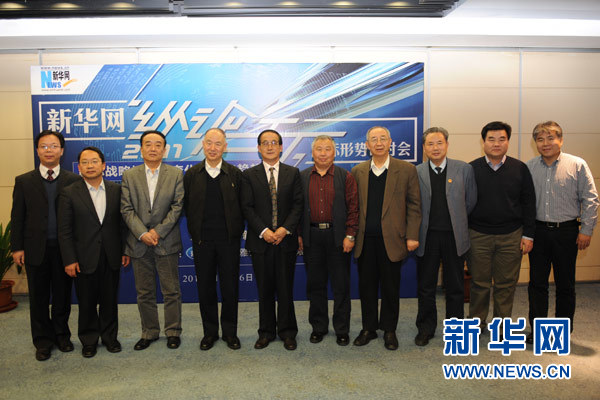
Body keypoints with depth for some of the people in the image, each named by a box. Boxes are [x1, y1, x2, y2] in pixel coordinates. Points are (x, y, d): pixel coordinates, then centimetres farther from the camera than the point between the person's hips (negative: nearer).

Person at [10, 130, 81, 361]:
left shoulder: (73, 181, 0)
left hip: (64, 247, 0)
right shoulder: (24, 181, 3)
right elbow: (17, 217, 3)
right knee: (38, 297, 11)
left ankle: (61, 334, 30)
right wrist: (17, 247, -2)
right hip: (35, 248, 1)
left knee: (62, 295, 12)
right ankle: (43, 341, 26)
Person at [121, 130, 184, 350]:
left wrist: (158, 231, -12)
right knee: (144, 293, 12)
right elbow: (127, 210, 0)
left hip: (166, 242, -1)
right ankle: (149, 332, 26)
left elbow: (177, 207, -4)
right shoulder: (129, 176, 7)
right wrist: (142, 234, -12)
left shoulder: (176, 174, 2)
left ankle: (173, 332, 20)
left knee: (171, 291, 6)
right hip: (139, 243, 2)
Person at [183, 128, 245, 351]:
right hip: (202, 240, 1)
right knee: (205, 288, 9)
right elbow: (187, 207, 7)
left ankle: (230, 332, 22)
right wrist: (196, 232, 1)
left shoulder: (235, 174, 2)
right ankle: (210, 332, 25)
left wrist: (236, 232, -3)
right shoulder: (192, 174, 5)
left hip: (229, 240, -1)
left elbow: (242, 207, 3)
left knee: (230, 287, 6)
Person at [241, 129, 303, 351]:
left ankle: (287, 332, 19)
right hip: (260, 240, 0)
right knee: (264, 289, 8)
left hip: (286, 239, 0)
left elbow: (298, 204, 1)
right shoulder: (249, 175, 5)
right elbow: (247, 207, -1)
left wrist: (285, 229, -12)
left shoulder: (293, 173, 7)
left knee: (285, 288, 5)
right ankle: (266, 332, 22)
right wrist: (263, 231, -13)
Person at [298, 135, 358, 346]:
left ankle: (342, 330, 20)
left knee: (341, 285, 6)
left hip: (337, 237, -2)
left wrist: (350, 236, -8)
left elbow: (353, 208, -1)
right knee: (315, 285, 10)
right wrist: (298, 234, 1)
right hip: (311, 237, 2)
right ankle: (318, 327, 25)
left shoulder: (345, 177, 2)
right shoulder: (302, 177, 7)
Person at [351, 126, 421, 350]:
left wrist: (412, 236, -6)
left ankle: (389, 330, 26)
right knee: (366, 286, 11)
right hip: (365, 240, 2)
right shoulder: (358, 172, 8)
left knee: (390, 288, 9)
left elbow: (414, 206, 0)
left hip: (391, 239, -2)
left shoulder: (406, 170, 1)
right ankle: (368, 328, 27)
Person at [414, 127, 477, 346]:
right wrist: (414, 234, 0)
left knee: (455, 287, 11)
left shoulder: (464, 169, 0)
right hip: (427, 237, 0)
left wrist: (457, 222, 9)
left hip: (454, 237, 0)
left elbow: (471, 202, 7)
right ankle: (426, 328, 26)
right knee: (425, 287, 10)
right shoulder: (416, 172, 0)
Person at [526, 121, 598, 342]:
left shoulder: (577, 165, -3)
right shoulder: (528, 167, 3)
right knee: (537, 283, 7)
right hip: (538, 231, 2)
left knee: (565, 284, 9)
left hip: (566, 231, -2)